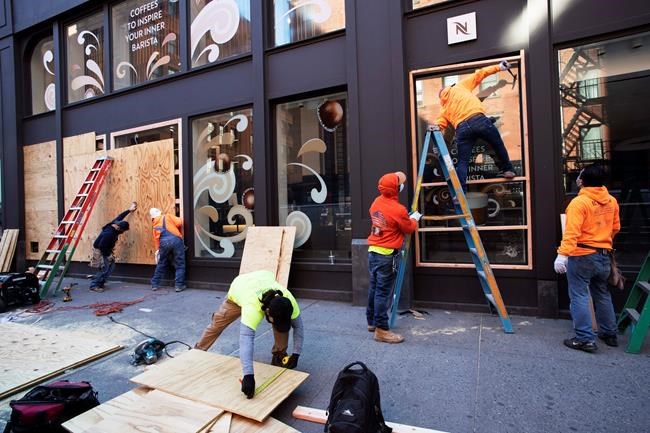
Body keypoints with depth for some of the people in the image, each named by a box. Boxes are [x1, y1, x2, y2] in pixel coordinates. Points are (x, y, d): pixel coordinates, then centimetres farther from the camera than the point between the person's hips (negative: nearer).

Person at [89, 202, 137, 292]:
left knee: (111, 266, 7)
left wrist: (129, 210, 16)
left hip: (105, 249, 10)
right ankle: (94, 285, -1)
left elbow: (119, 217, 9)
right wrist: (108, 255, -19)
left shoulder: (114, 224, -9)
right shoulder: (109, 233, -34)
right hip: (99, 251, -10)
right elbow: (101, 246, -30)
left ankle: (100, 283, 17)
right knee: (105, 268, -12)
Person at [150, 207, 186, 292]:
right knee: (179, 265, 4)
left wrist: (158, 250, 26)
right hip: (175, 240, -3)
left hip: (163, 243, 4)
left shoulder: (155, 226, 28)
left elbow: (156, 239, 22)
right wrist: (180, 233, 21)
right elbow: (179, 222, 4)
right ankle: (179, 285, 1)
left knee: (161, 265, 22)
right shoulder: (167, 216, 18)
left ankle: (155, 284, 29)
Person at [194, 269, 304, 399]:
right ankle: (198, 350, 35)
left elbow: (298, 326, -25)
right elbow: (246, 339, -59)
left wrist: (296, 354, -28)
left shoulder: (288, 300, -39)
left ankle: (279, 355, 5)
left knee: (284, 325, -16)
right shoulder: (253, 308, -50)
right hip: (239, 287, -2)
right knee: (217, 324, 10)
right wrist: (248, 375, -67)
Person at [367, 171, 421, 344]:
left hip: (373, 251, 8)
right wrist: (414, 218, 18)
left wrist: (406, 218, 26)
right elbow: (409, 229, -1)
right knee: (383, 292, -2)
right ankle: (382, 330, 6)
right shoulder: (398, 209, -17)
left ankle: (372, 322, 29)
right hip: (387, 255, -8)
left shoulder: (376, 202, 6)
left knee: (374, 288, 16)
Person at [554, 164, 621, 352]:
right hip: (604, 255, 8)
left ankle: (585, 339, 2)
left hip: (582, 256, -8)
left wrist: (562, 254, -28)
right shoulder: (611, 201, 6)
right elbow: (615, 227, 17)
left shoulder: (579, 202, -17)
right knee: (602, 295, 20)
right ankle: (609, 334, 32)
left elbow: (572, 232, -26)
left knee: (579, 296, -1)